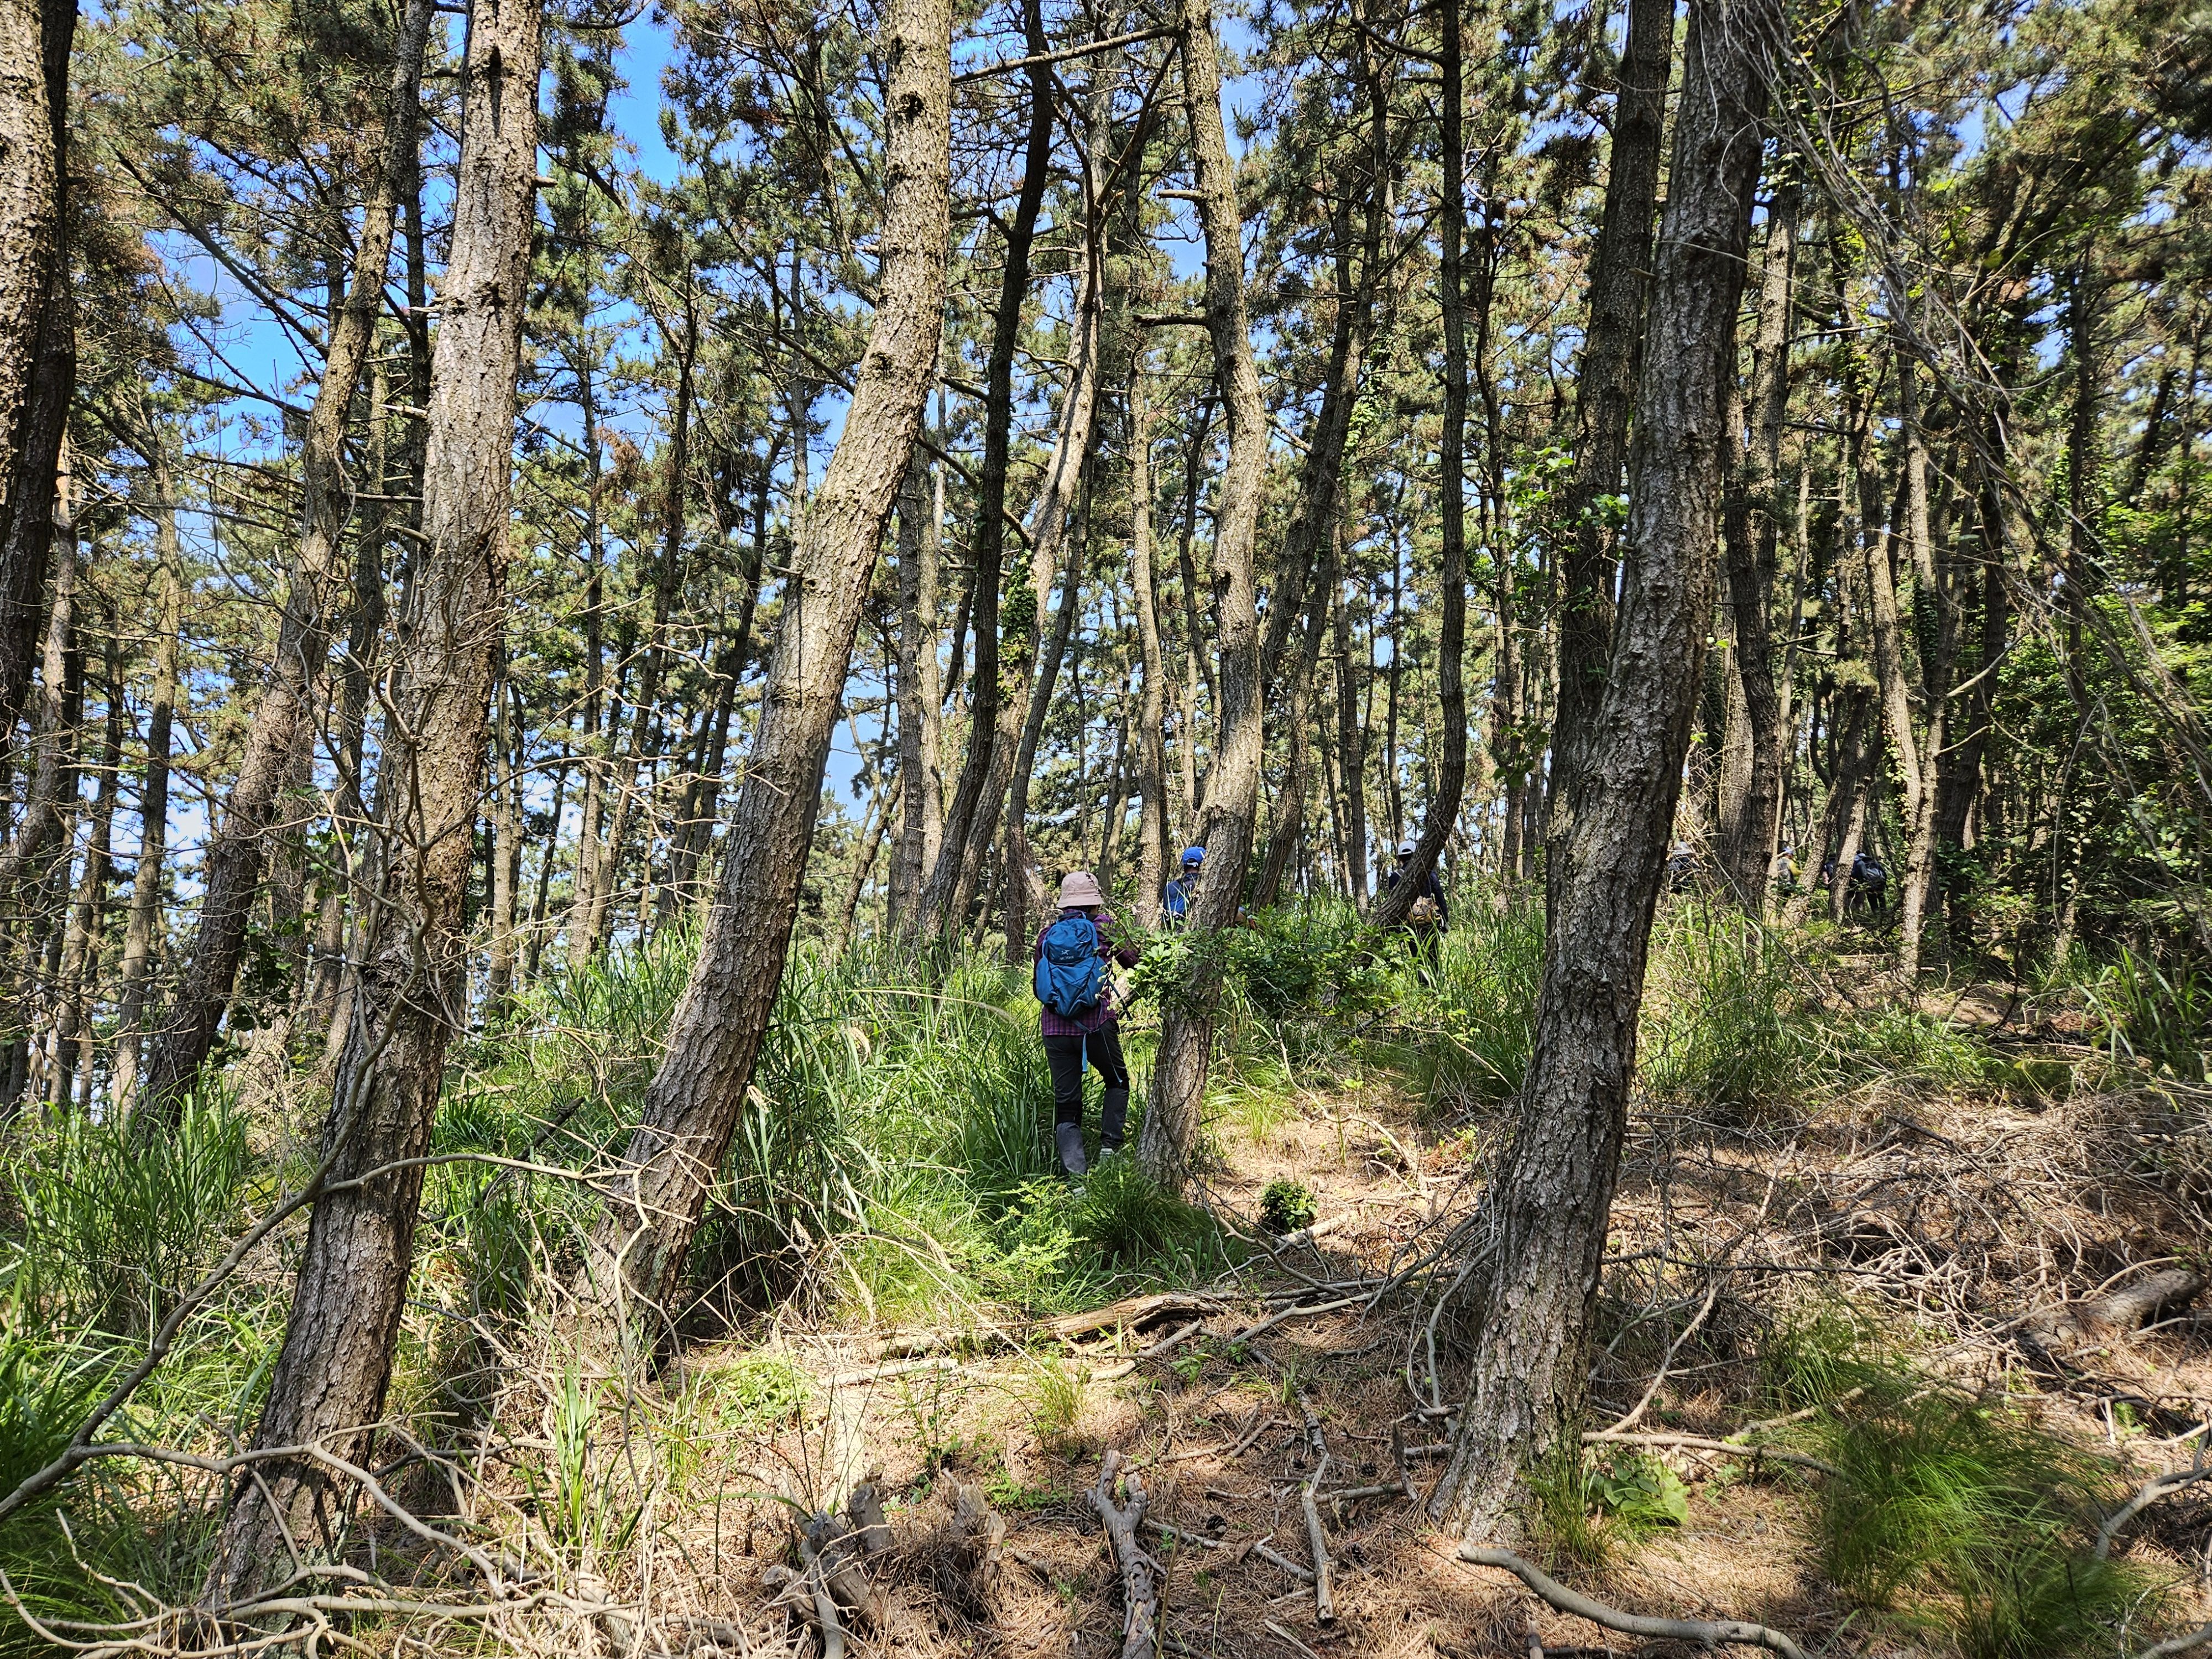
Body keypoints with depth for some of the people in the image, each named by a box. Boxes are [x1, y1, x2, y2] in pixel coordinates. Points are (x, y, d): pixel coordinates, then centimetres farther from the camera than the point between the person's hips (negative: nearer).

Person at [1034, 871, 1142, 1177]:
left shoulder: (1048, 933, 9)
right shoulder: (1104, 926, -1)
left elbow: (1039, 986, 15)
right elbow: (1133, 960, 9)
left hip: (1055, 1030, 2)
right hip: (1097, 1024, -2)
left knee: (1065, 1101, 6)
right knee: (1117, 1082, 22)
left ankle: (1075, 1171, -6)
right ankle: (1109, 1145, 6)